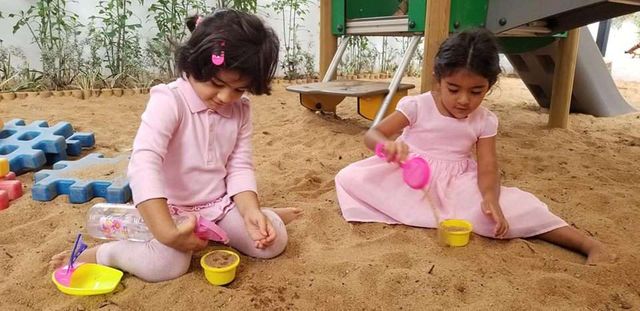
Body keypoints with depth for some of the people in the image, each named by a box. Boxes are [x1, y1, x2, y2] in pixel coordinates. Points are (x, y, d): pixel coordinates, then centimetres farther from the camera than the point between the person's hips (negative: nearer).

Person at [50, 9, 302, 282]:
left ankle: (267, 216, 23)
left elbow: (239, 167, -2)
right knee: (166, 264, -30)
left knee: (273, 241, -11)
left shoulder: (240, 110, -3)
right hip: (173, 209, -4)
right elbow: (144, 164, -34)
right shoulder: (169, 101, -21)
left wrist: (251, 212, -20)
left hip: (221, 204, 5)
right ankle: (99, 254, -4)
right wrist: (167, 233, -43)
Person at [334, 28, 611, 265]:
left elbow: (487, 169, -11)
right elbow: (372, 135, -14)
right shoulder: (417, 106, -11)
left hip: (457, 184, 1)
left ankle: (588, 243, -15)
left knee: (510, 204, -28)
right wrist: (387, 144, -40)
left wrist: (490, 199, -35)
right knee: (351, 177, -26)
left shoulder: (485, 121, -4)